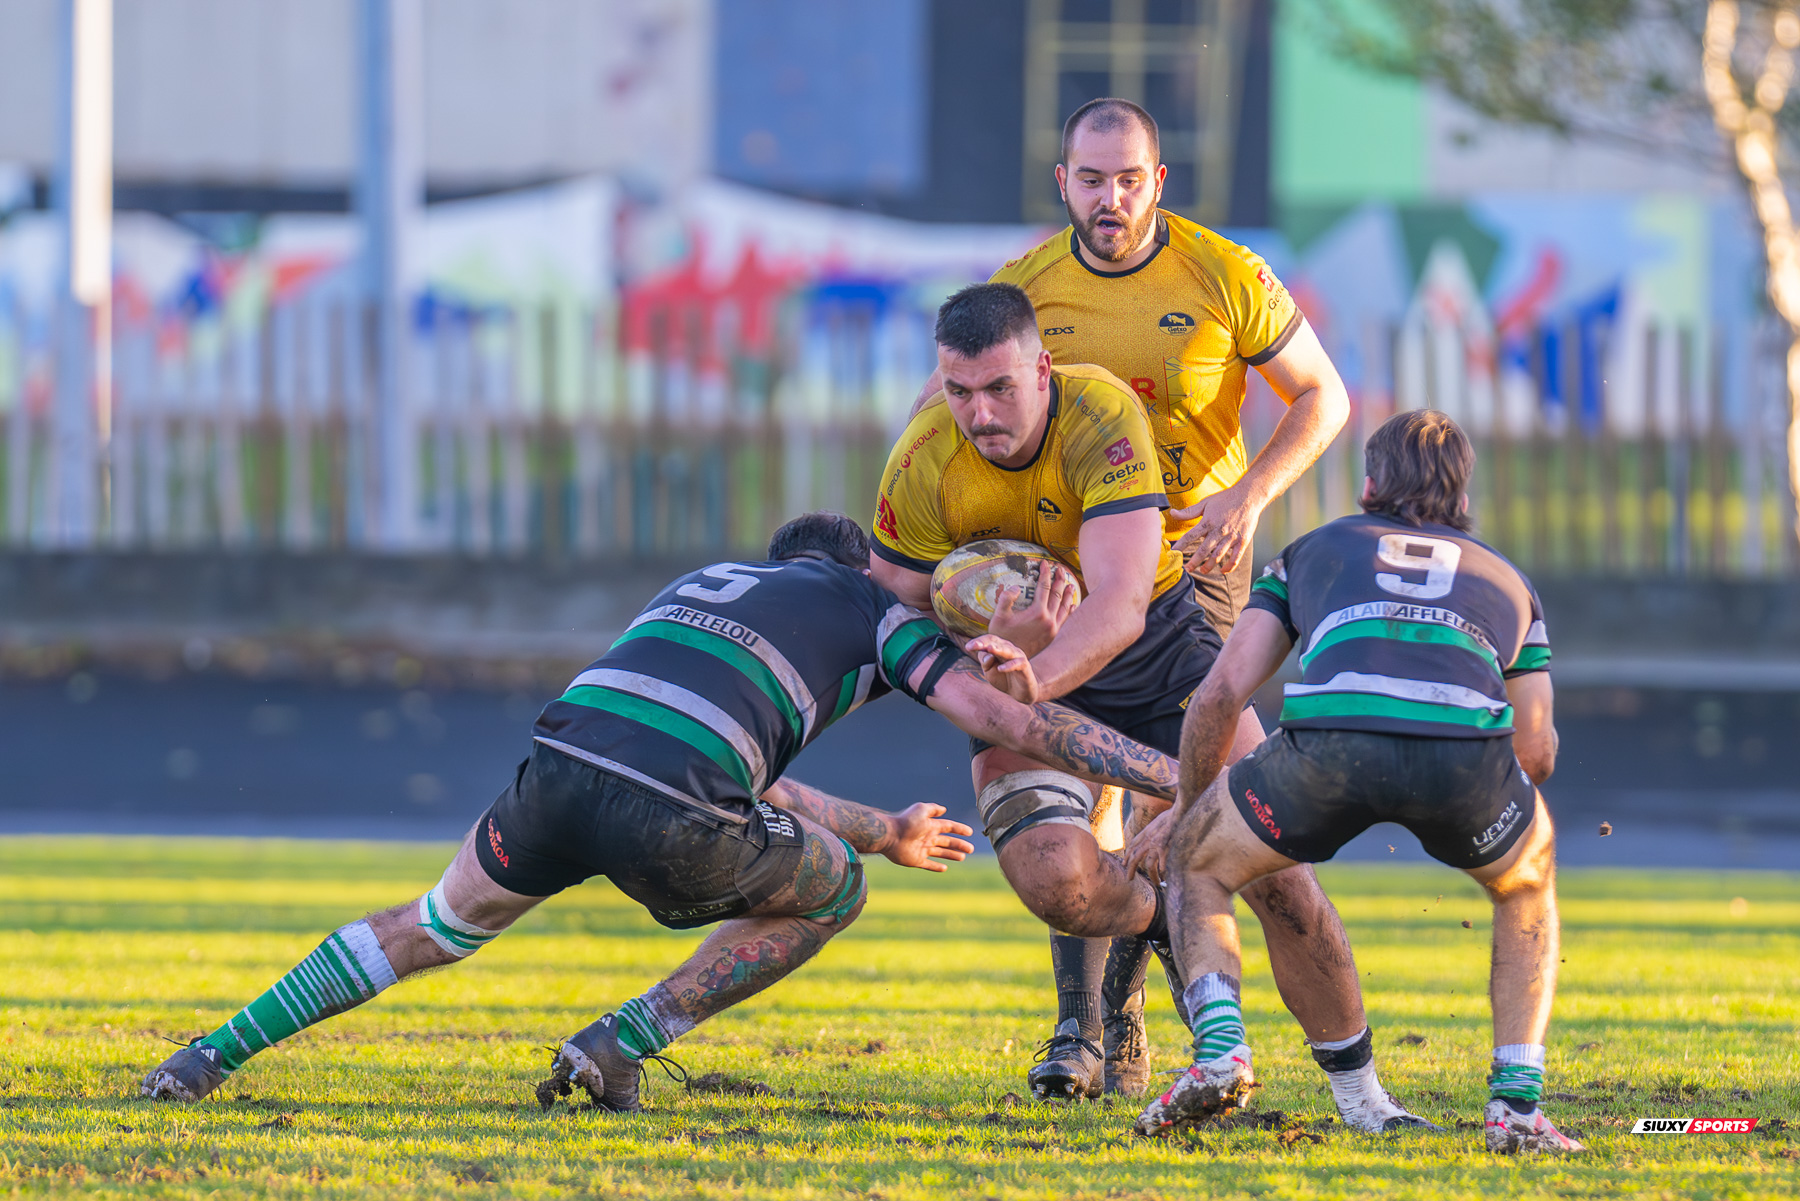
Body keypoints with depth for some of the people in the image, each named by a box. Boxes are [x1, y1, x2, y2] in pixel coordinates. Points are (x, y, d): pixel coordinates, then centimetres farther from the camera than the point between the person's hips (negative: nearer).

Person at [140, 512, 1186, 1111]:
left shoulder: (703, 584, 38)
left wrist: (883, 831, 49)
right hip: (665, 822, -5)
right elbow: (1015, 723, 14)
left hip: (559, 768, 5)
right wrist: (1177, 777, 18)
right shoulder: (874, 611, 22)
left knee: (435, 928, 29)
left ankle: (213, 1057, 23)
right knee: (831, 890, 24)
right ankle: (620, 1048, 14)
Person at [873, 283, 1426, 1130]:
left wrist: (1034, 679, -56)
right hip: (1022, 652, 1)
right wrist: (1006, 645, -33)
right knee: (1054, 882, -24)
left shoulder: (1102, 417, -30)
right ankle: (1165, 920, 14)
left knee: (1272, 868, -9)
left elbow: (1120, 607, -38)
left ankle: (1358, 1087, 9)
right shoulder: (922, 466, -22)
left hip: (1153, 642, -1)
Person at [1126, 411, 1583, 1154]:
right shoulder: (1504, 580, 37)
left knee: (1195, 864, 28)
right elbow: (1536, 756, 33)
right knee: (1526, 891, 35)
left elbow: (1221, 694, 26)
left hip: (1330, 733, -1)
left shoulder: (1313, 551, 35)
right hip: (1466, 745, 1)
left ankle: (1219, 1050, 3)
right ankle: (1516, 1105, 19)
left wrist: (1185, 808, 43)